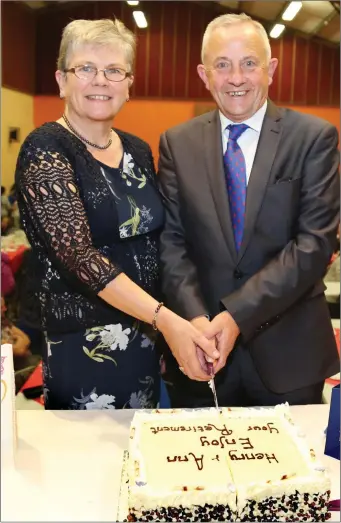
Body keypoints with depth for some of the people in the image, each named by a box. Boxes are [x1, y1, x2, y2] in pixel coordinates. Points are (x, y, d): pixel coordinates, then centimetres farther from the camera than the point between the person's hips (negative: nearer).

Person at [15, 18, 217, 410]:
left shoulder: (138, 150, 7)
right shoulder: (45, 149, -13)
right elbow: (77, 253, -23)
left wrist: (174, 327, 5)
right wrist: (164, 318, -30)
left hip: (144, 340, 7)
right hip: (78, 348, -6)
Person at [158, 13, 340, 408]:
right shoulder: (177, 144, 3)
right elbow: (172, 240, -1)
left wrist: (238, 314, -19)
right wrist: (195, 318, -17)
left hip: (287, 350, -1)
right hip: (202, 347, 2)